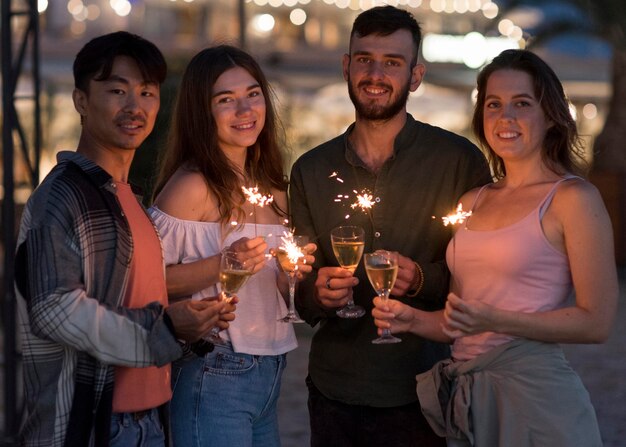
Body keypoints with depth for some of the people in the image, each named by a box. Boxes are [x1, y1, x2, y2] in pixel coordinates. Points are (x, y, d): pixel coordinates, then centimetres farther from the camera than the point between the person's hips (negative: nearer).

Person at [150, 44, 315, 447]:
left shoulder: (273, 190, 11)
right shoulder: (193, 186, -11)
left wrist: (294, 273, 2)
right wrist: (221, 265, -25)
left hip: (269, 373, 7)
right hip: (215, 377, -7)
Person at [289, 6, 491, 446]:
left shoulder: (460, 159, -6)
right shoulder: (310, 170, 5)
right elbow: (300, 294, 9)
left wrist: (423, 279, -20)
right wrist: (318, 294, -14)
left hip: (424, 393, -3)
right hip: (335, 390, 3)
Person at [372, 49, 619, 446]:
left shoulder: (572, 198, -6)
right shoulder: (471, 202, 12)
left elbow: (596, 323, -11)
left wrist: (493, 321, -18)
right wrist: (413, 320, -1)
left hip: (535, 394, -6)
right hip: (467, 397, 6)